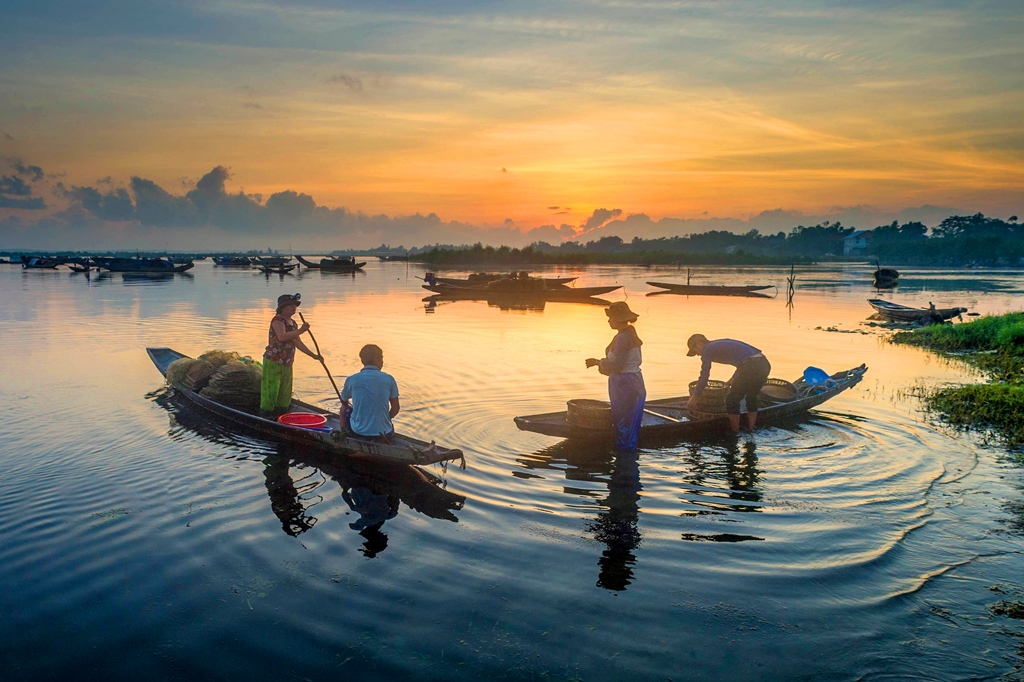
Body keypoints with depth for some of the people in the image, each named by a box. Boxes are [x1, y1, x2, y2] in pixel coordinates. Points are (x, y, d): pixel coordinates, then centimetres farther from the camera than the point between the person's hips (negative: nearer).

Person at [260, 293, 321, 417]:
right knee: (271, 389, -6)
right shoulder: (277, 320, -11)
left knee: (285, 392, 14)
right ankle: (266, 414, 3)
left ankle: (280, 414, 25)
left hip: (287, 363, 9)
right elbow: (282, 337, -28)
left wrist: (314, 356, 13)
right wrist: (300, 331, -29)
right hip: (273, 361, -9)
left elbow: (298, 343, 17)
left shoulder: (293, 323, 15)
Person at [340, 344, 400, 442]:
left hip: (358, 432, -1)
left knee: (345, 409, 30)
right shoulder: (389, 379, -4)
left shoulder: (351, 380, -4)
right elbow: (396, 408, 1)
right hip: (384, 433, 1)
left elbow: (344, 402, 15)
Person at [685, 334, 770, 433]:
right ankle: (750, 430, 33)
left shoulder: (707, 350, 7)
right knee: (751, 398, 27)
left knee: (732, 400, 10)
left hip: (751, 367, -8)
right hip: (765, 364, 8)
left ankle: (735, 433, 18)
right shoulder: (723, 343, 30)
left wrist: (694, 398, 12)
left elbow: (704, 377, 4)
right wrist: (734, 378, 50)